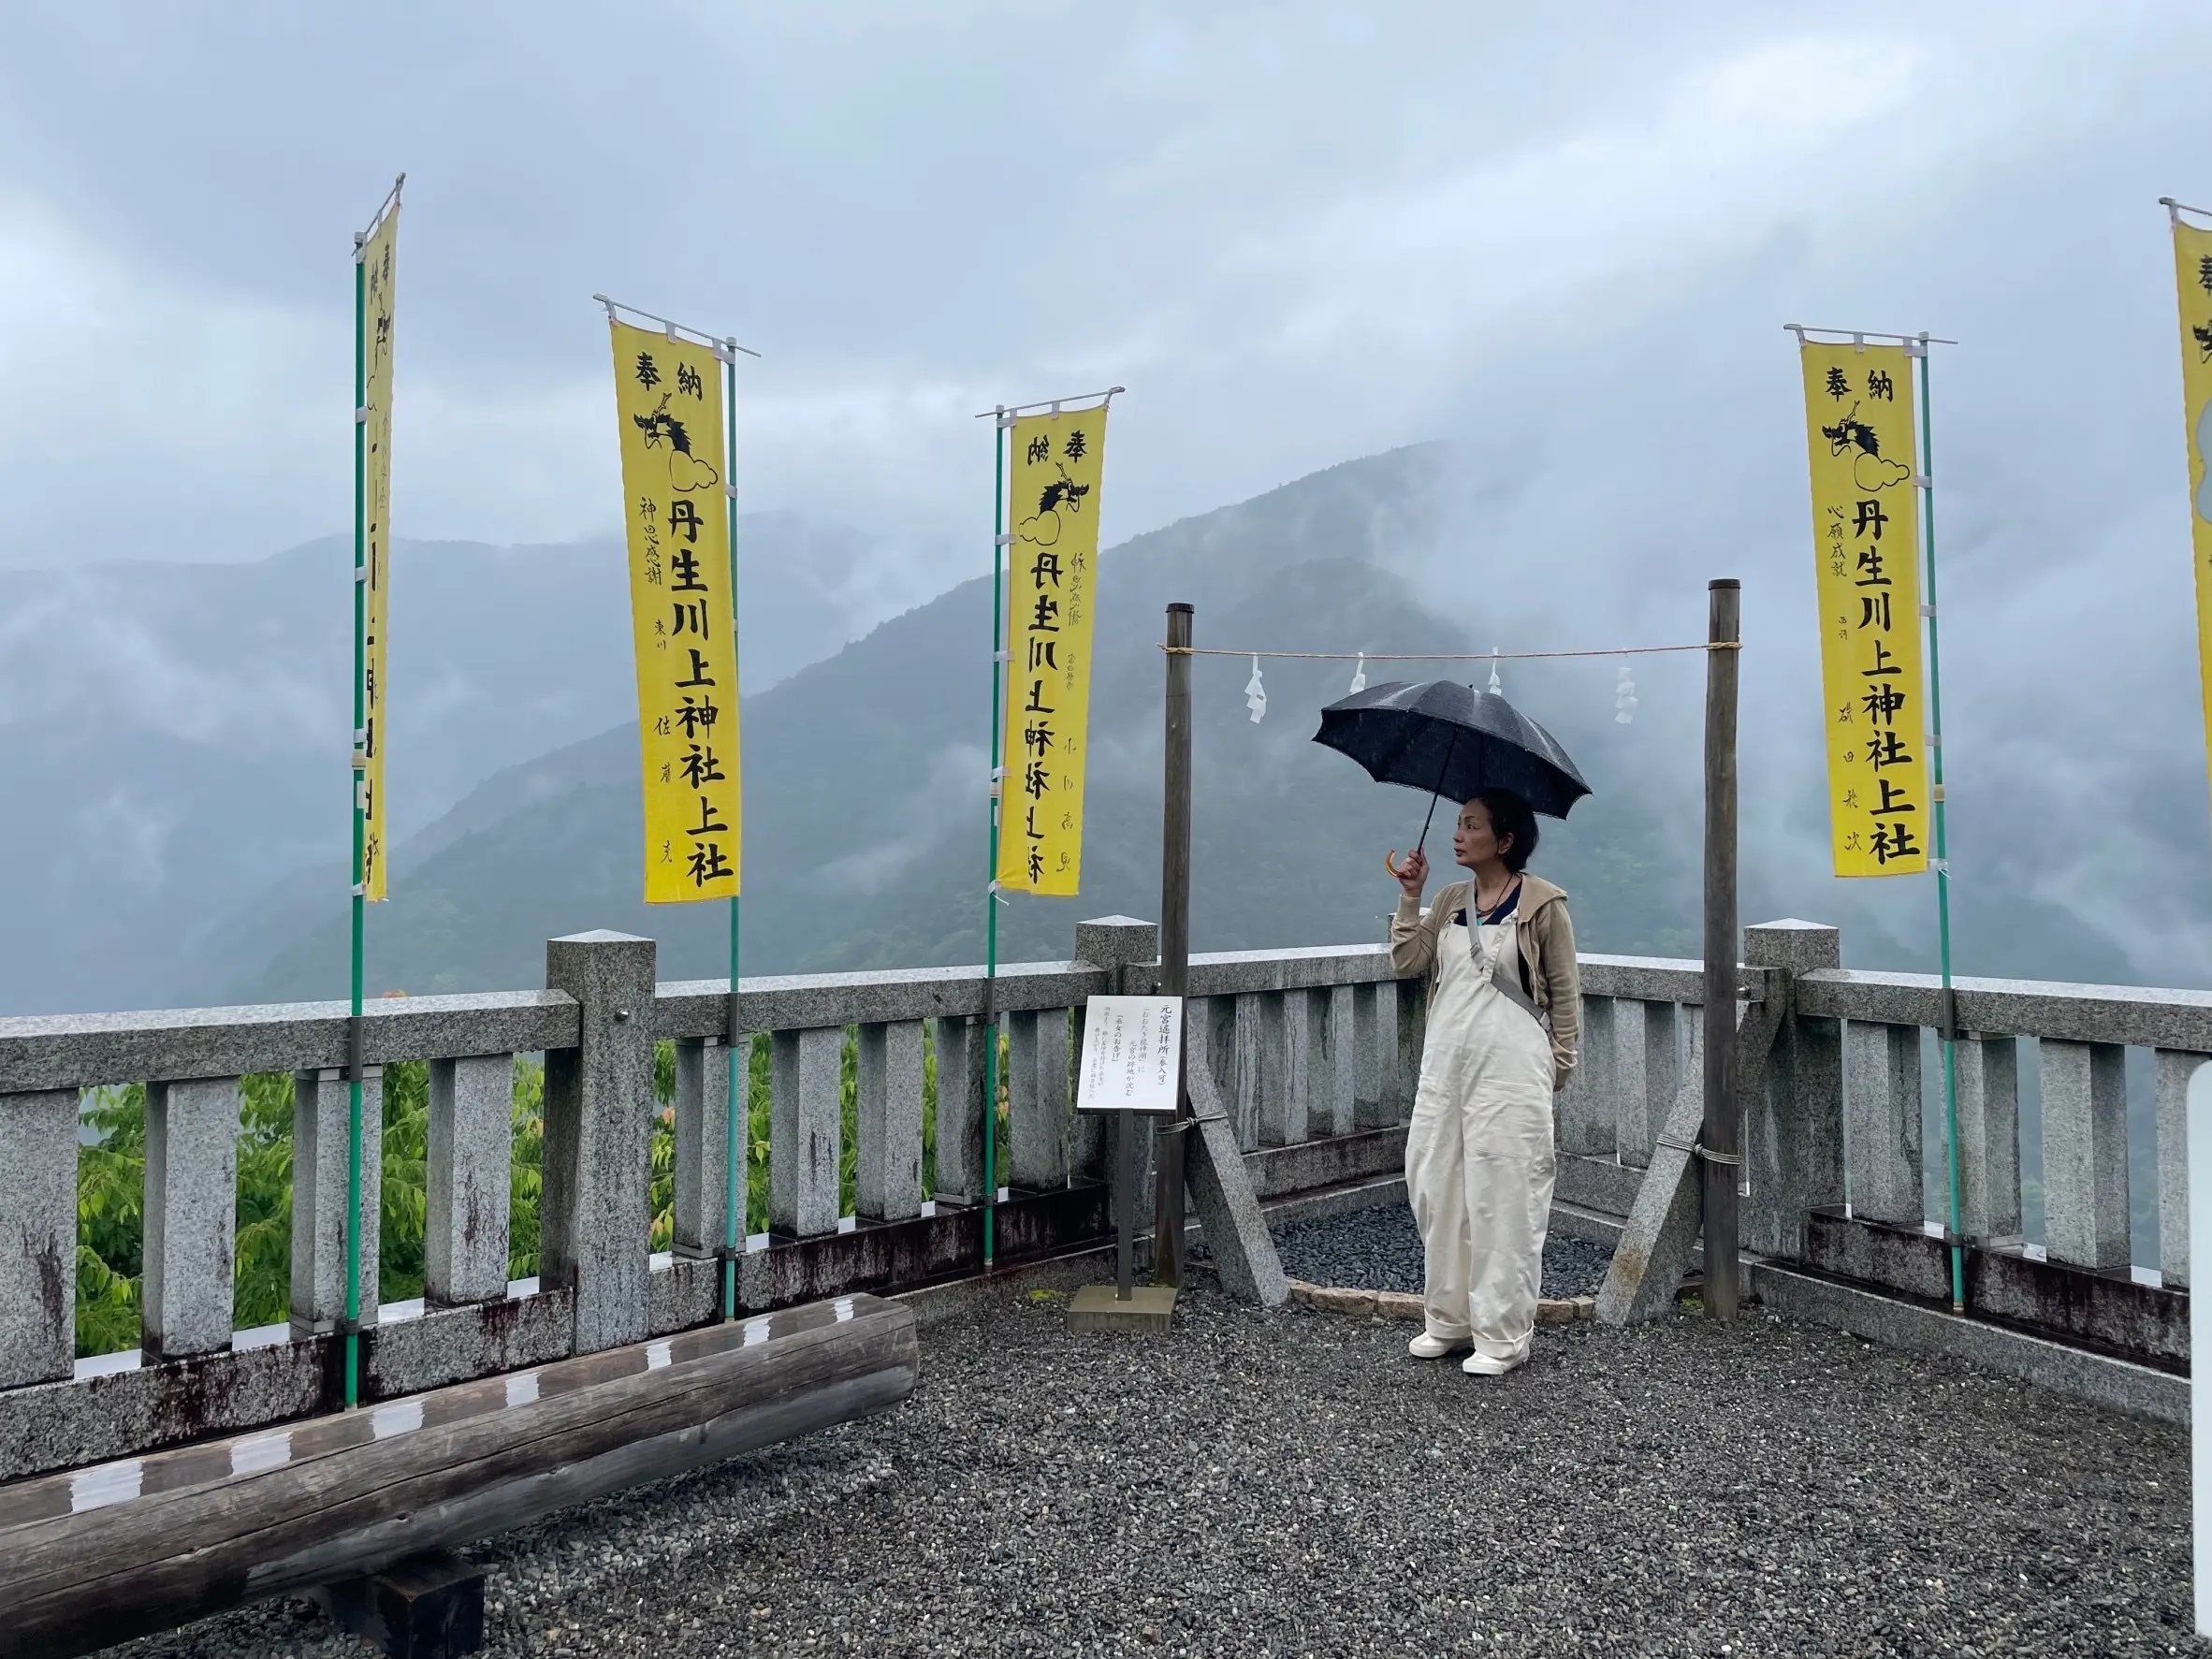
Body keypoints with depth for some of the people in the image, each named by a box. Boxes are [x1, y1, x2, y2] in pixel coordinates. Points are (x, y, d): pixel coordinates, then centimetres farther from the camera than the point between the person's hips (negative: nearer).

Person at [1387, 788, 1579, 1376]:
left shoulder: (1542, 903, -4)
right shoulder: (1450, 899, 11)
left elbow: (1565, 991, 0)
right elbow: (1406, 962, 4)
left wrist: (1559, 1061, -2)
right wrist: (1410, 896, -1)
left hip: (1510, 1071, -6)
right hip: (1445, 1064, 6)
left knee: (1503, 1197, -3)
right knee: (1437, 1188, 10)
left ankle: (1503, 1335, 7)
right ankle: (1450, 1318, 23)